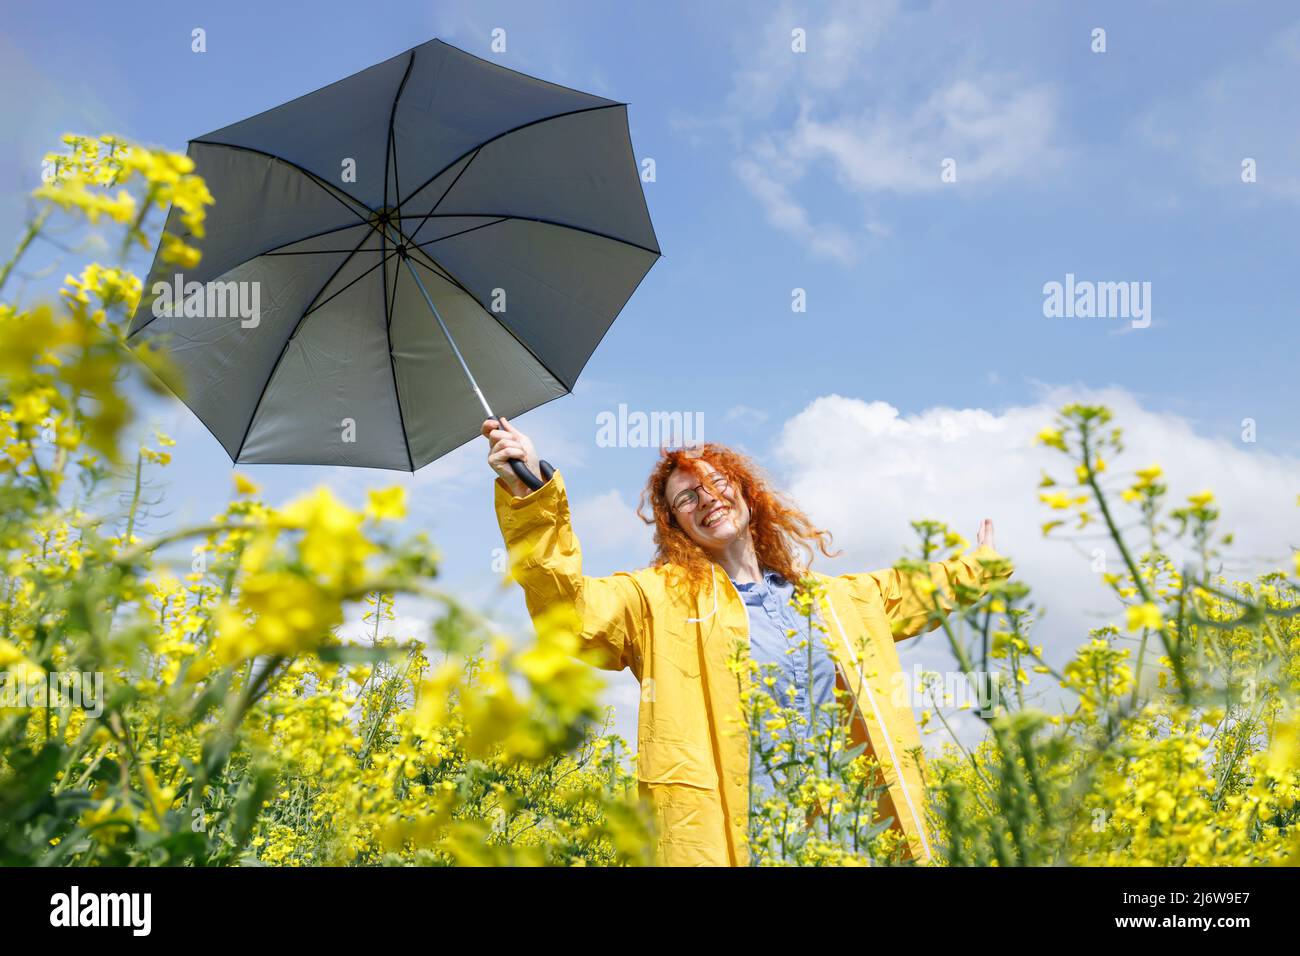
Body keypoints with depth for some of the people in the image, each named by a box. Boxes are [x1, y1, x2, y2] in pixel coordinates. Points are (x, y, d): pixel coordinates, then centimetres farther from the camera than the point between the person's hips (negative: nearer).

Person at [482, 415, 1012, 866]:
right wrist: (529, 493, -27)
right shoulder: (660, 599, 1)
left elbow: (900, 595, 37)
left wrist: (976, 567, 45)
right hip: (726, 838, -4)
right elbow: (569, 610, -15)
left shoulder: (829, 597, 18)